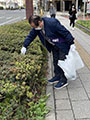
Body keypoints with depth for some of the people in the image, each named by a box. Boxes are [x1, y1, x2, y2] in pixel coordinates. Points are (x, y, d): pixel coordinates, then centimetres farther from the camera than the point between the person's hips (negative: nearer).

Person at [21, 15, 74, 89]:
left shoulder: (52, 23, -33)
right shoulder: (36, 27, -11)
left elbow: (65, 32, -26)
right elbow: (31, 36, 4)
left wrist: (71, 43, -21)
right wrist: (25, 46, -1)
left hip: (62, 45, -7)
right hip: (54, 46, 7)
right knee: (55, 62, 15)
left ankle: (63, 81, 7)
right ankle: (57, 76, 31)